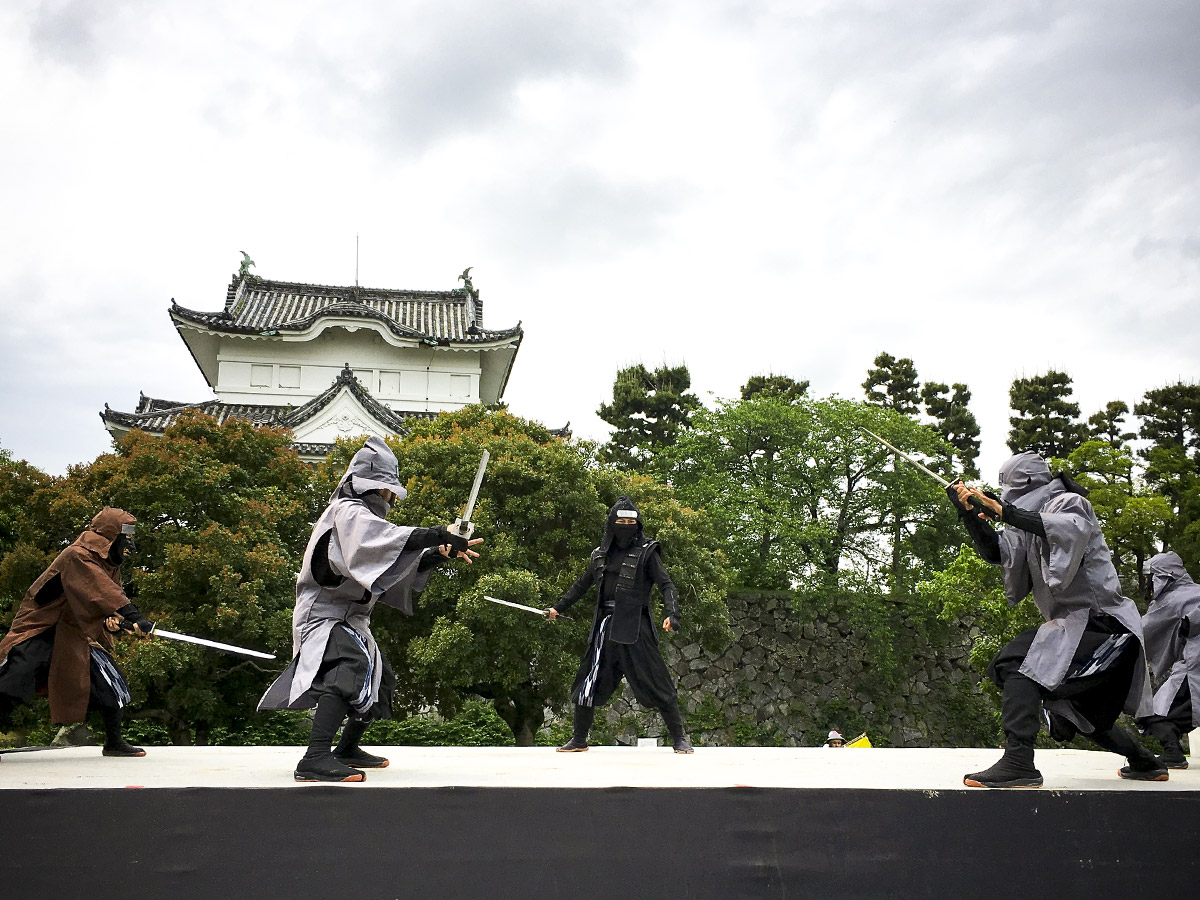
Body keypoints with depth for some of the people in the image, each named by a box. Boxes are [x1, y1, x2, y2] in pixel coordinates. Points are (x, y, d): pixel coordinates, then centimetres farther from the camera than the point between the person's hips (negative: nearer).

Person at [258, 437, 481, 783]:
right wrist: (439, 534, -38)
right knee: (351, 666, -34)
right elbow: (388, 538, -34)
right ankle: (315, 758, -44)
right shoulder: (348, 511, -13)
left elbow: (400, 564, 14)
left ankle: (347, 749, 38)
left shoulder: (364, 516, 18)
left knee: (379, 679, 22)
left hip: (350, 618, 11)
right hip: (326, 615, -11)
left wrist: (439, 553, -2)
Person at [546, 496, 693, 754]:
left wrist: (671, 613, -24)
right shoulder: (601, 554, 13)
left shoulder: (646, 552, -1)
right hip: (605, 627, 5)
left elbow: (666, 585, -8)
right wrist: (558, 607, 25)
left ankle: (679, 738, 5)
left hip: (635, 628, -5)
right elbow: (582, 585, 26)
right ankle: (579, 739, 21)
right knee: (588, 682, 7)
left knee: (656, 683, -6)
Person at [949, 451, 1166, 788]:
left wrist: (1004, 512, -32)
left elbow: (1071, 529, -29)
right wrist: (970, 513, -1)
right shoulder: (1033, 520, 19)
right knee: (1077, 710, 22)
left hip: (1095, 618, -11)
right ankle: (1144, 762, 38)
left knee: (1017, 662, -28)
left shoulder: (1070, 503, -6)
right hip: (1074, 622, 11)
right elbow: (995, 552, 12)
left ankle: (1018, 762, -37)